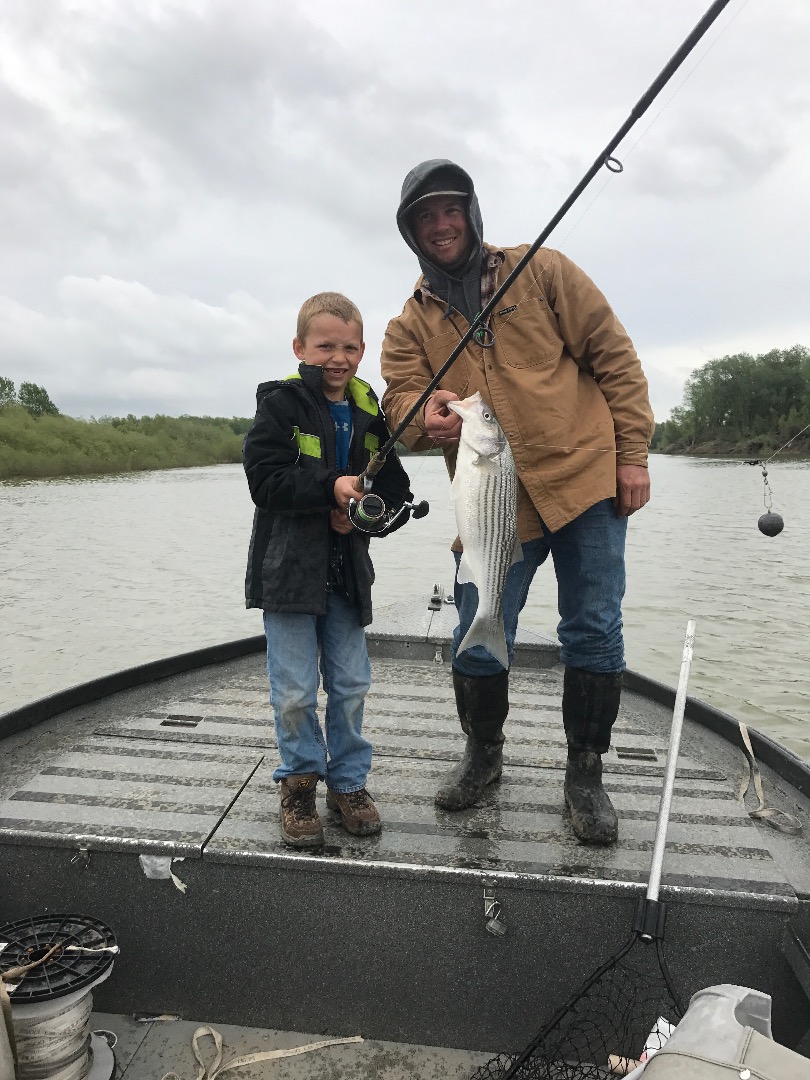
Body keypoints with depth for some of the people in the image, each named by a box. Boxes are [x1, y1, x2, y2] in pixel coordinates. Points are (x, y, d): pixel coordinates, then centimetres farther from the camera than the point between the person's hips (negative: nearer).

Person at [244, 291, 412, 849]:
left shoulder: (371, 415, 7)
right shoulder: (281, 403, -5)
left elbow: (398, 495, 9)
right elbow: (265, 479, -16)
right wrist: (332, 488, -24)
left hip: (346, 568, 4)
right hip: (288, 567, -3)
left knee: (351, 684, 9)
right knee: (295, 691, 2)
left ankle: (349, 781, 28)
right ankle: (300, 782, 23)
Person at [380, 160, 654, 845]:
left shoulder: (542, 270, 7)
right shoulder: (411, 325, 12)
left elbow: (613, 356, 4)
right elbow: (401, 398, 1)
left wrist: (633, 453, -4)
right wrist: (427, 417, -24)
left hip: (586, 479, -1)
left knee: (594, 635, 1)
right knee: (478, 644, 2)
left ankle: (585, 774, 21)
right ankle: (483, 755, 30)